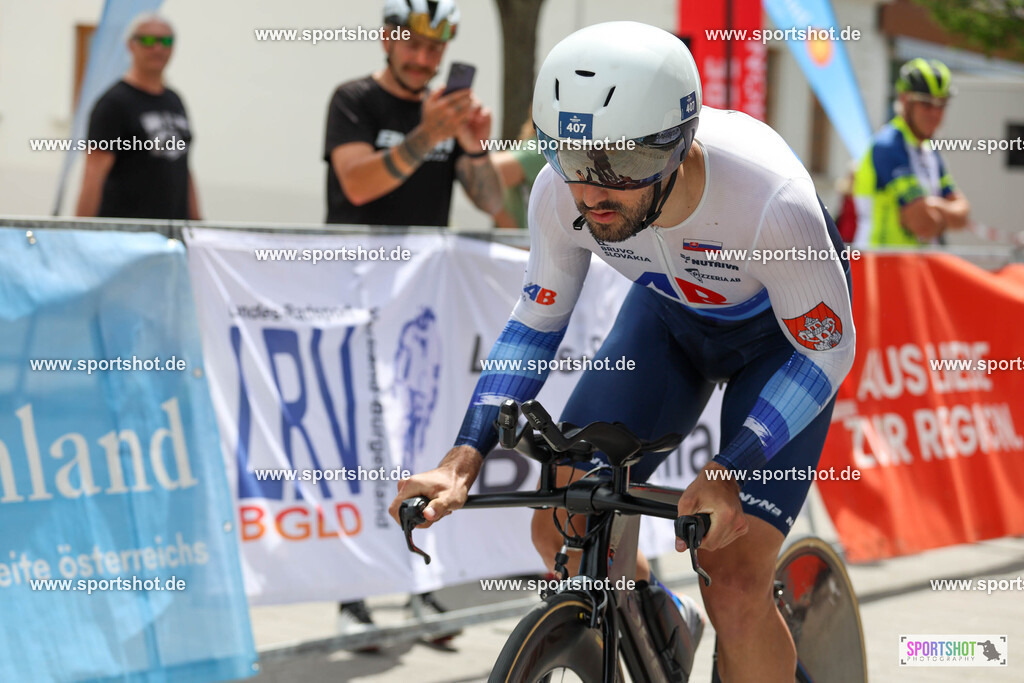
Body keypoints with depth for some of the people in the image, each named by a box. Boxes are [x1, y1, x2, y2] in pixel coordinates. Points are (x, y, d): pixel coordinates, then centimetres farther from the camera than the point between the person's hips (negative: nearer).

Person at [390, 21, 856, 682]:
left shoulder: (772, 202, -40)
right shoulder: (561, 193, -28)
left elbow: (826, 349, -24)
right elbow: (535, 321, -11)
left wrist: (729, 473, -36)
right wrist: (464, 456, -24)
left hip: (781, 335, -4)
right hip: (669, 312, 4)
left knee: (735, 592, -16)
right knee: (562, 530, -9)